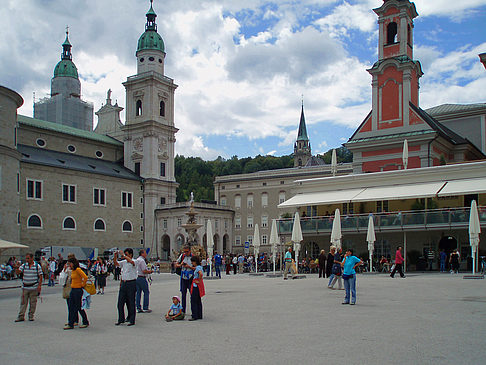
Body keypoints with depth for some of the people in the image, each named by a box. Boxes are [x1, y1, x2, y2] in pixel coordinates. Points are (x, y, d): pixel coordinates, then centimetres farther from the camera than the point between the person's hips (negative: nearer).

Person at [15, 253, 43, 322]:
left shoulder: (37, 266, -1)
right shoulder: (24, 265, 6)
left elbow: (40, 276, -1)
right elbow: (18, 273, 0)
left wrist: (39, 285, -9)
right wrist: (17, 268, -20)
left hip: (34, 288, -2)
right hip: (25, 287, 2)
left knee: (33, 302, 3)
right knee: (23, 302, 1)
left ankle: (31, 316, 14)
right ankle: (21, 316, 6)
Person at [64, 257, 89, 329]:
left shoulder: (78, 269, -16)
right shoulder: (72, 270, 12)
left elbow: (85, 277, -26)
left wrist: (82, 285, -15)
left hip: (78, 290, -9)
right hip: (73, 290, 9)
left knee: (79, 307, 0)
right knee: (71, 307, 7)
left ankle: (86, 322, 13)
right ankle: (71, 323, 10)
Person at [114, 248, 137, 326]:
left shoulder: (134, 261, -7)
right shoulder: (123, 262, 12)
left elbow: (132, 262, -29)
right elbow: (116, 263, 7)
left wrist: (123, 256, -26)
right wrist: (115, 256, -8)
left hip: (131, 283, -6)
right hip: (123, 283, 6)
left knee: (131, 302, 0)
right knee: (120, 302, 6)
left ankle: (132, 320, 8)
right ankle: (121, 319, 17)